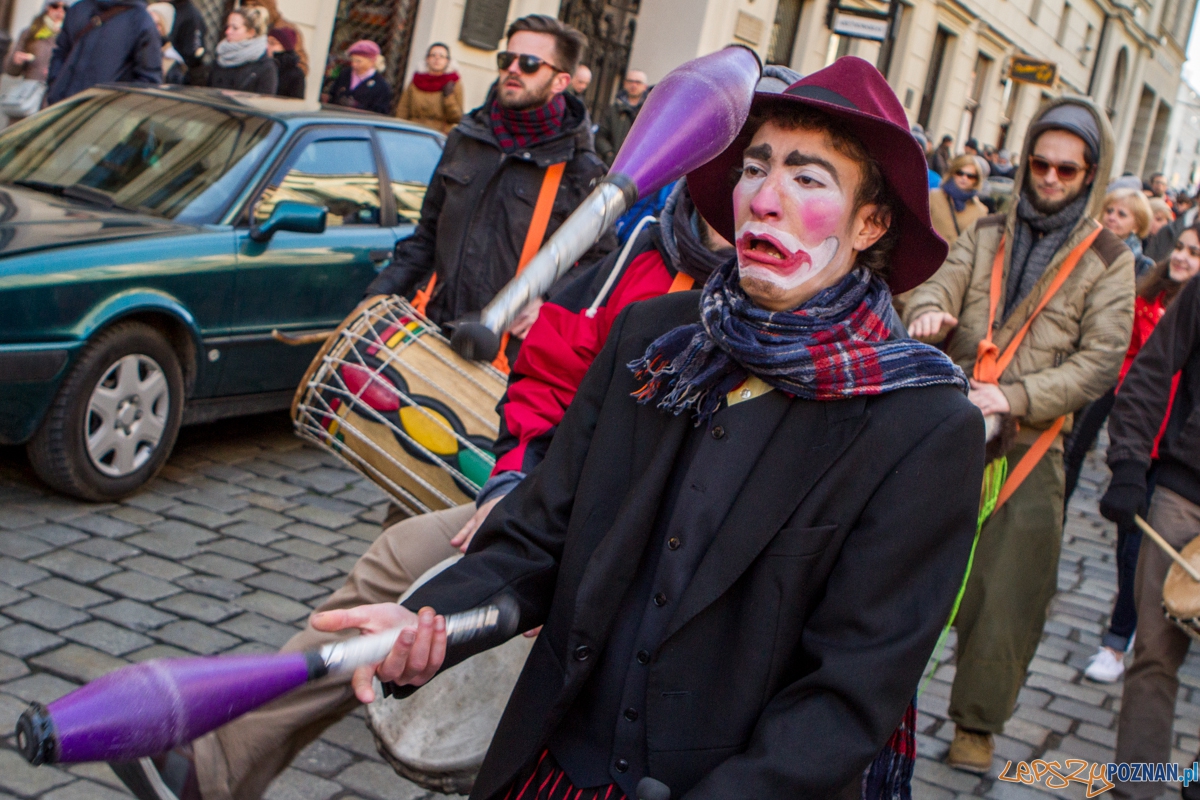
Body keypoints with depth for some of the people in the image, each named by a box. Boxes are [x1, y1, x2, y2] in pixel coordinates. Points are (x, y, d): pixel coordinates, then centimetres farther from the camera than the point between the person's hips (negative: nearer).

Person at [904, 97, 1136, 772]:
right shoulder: (989, 234, 10)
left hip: (1029, 446, -2)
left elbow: (1100, 361, -4)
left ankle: (978, 723, 19)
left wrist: (1017, 396, -18)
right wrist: (928, 311, -29)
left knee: (1005, 589, 1)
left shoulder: (1107, 260, 1)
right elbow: (943, 285, -3)